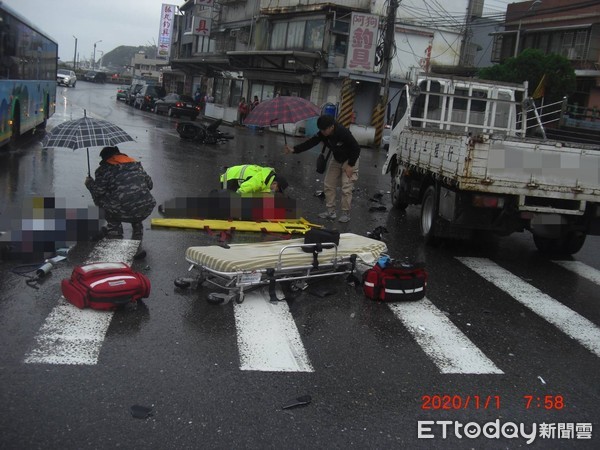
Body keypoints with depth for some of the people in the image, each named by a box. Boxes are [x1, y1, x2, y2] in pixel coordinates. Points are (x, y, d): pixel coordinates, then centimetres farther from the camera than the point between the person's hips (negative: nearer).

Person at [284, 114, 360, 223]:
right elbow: (310, 142, -21)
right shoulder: (322, 133, -17)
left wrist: (350, 165, -21)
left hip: (350, 160, -7)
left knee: (346, 188, -10)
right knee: (328, 184, 6)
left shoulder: (344, 133, -34)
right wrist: (294, 149, -33)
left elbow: (356, 148, -25)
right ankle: (331, 211, 16)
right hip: (336, 158, 7)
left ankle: (346, 214, 3)